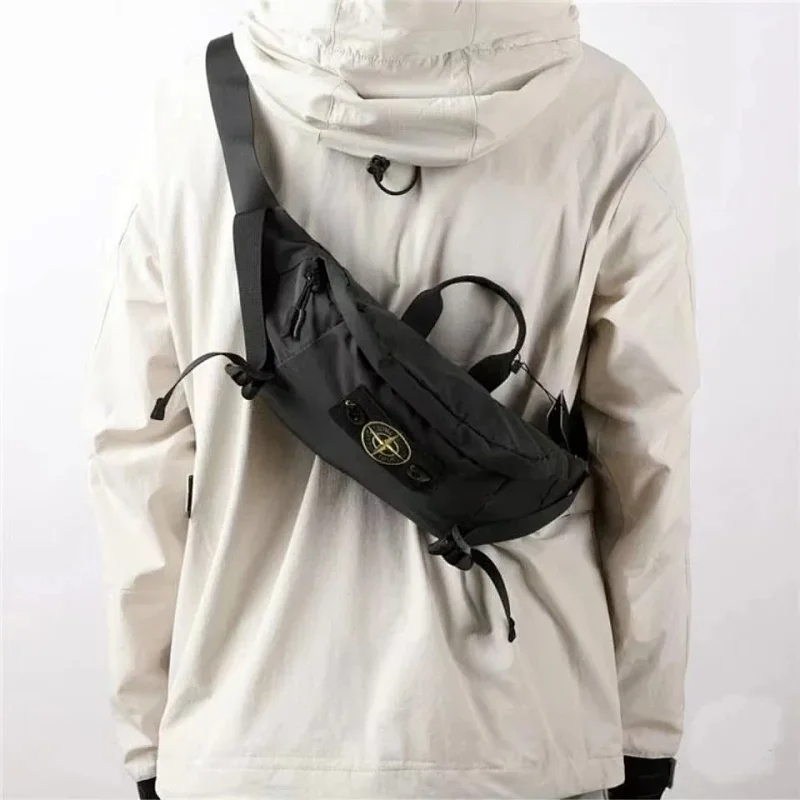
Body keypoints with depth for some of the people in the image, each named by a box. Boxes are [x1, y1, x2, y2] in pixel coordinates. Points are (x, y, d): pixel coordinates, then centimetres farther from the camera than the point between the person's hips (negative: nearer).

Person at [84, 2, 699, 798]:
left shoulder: (198, 105, -8)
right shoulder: (607, 118, -11)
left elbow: (136, 449, -5)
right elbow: (643, 455, -7)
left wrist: (150, 722, 6)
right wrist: (643, 729, 4)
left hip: (251, 732, 1)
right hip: (517, 731, -1)